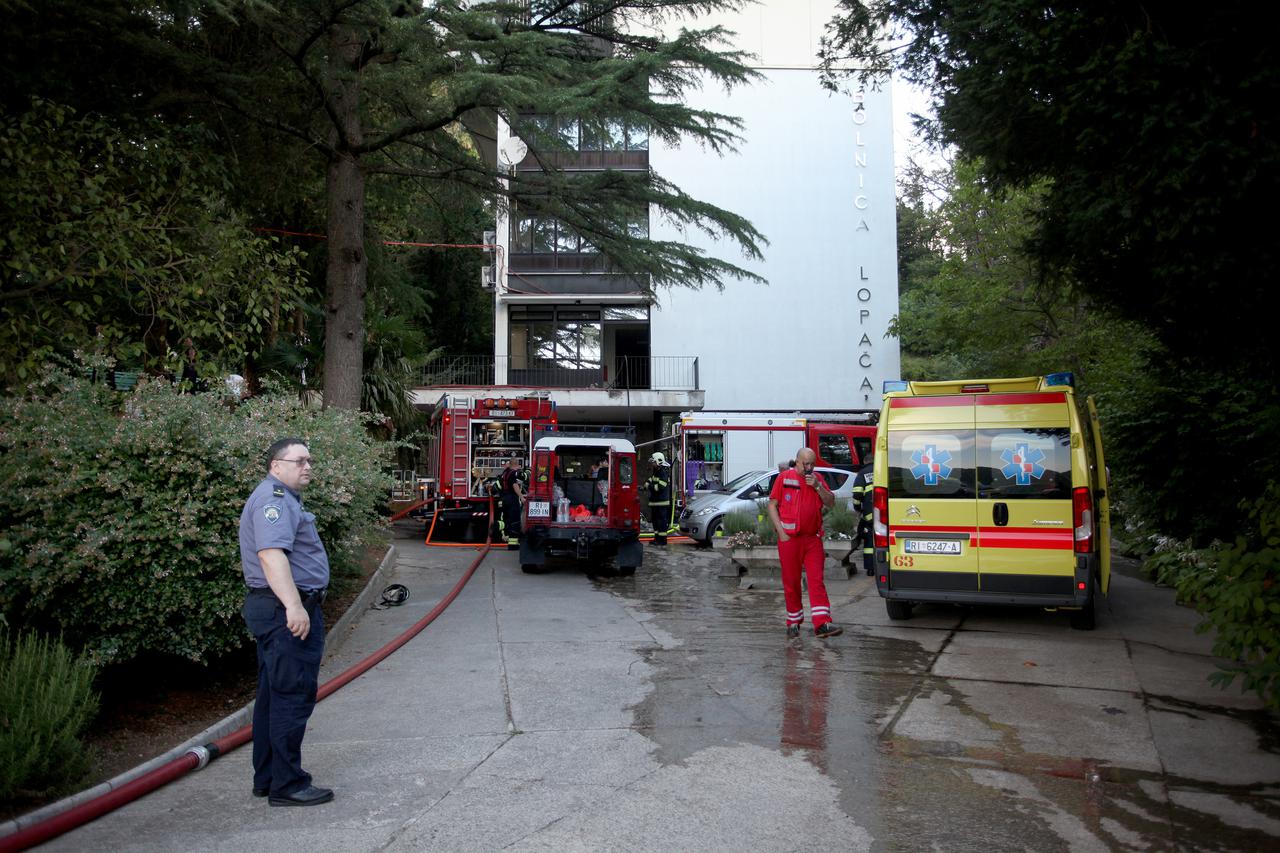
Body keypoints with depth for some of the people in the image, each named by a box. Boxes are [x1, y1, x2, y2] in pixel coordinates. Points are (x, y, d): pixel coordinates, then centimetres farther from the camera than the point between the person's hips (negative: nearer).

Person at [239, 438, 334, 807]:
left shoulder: (282, 498, 20)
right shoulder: (275, 499, -15)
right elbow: (271, 554, -29)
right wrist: (294, 606, -35)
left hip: (281, 610, 11)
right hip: (288, 612, -11)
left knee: (273, 696, 16)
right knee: (292, 697, -6)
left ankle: (268, 778, 25)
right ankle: (287, 785, 1)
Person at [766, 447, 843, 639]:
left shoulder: (817, 479, 11)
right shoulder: (784, 477, 1)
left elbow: (831, 502, 6)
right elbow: (772, 506, 0)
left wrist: (817, 486, -9)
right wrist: (781, 532, -7)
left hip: (813, 538, 3)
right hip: (789, 538, -2)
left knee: (817, 580, -4)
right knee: (791, 582, 5)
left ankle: (822, 623, -8)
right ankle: (793, 623, 18)